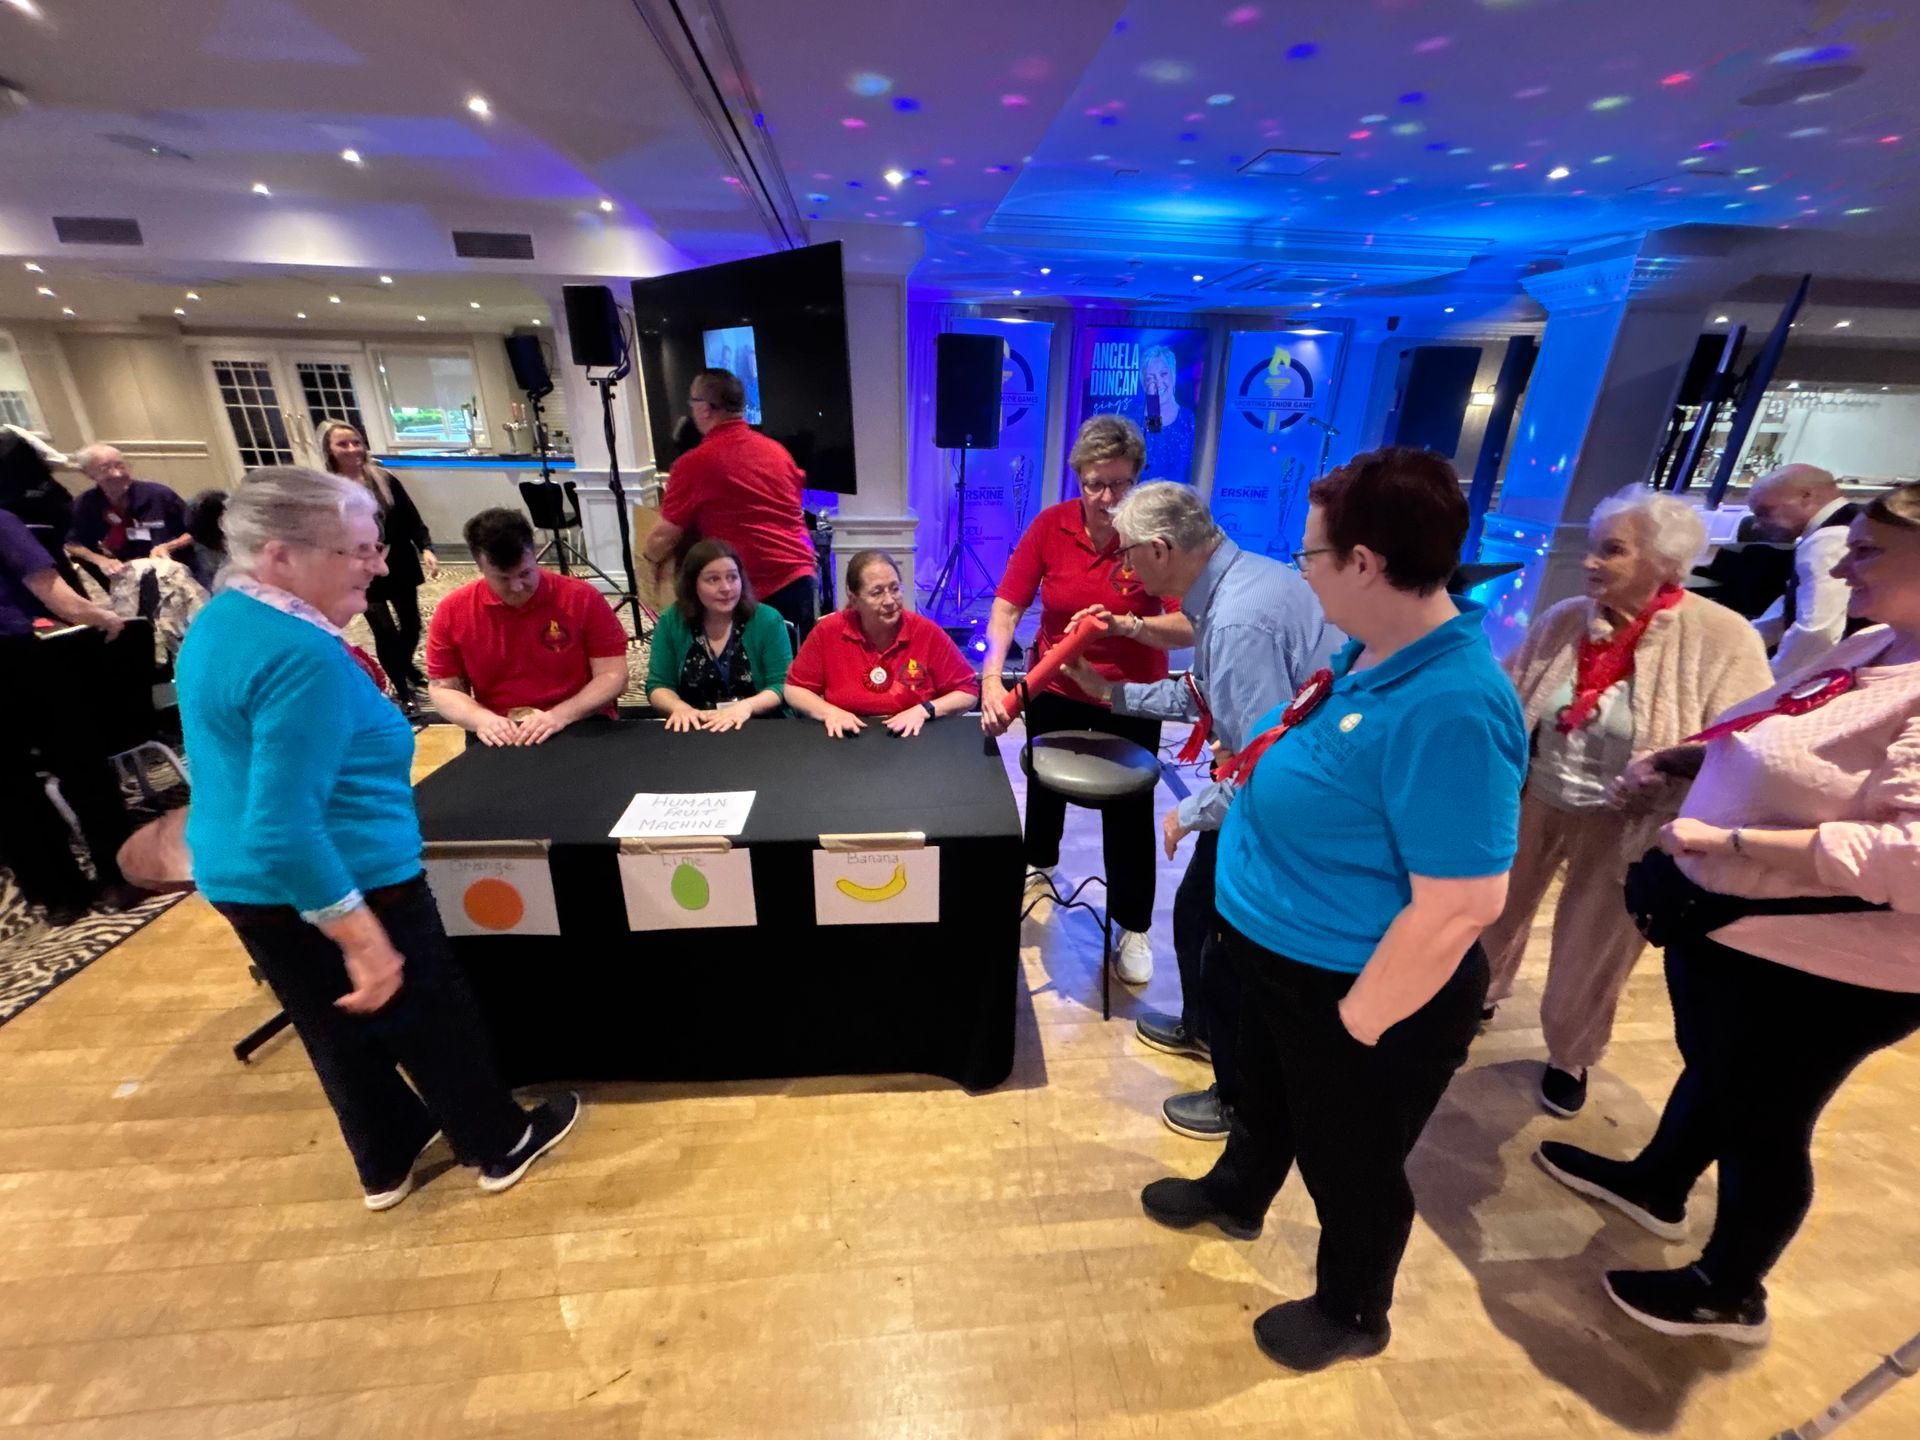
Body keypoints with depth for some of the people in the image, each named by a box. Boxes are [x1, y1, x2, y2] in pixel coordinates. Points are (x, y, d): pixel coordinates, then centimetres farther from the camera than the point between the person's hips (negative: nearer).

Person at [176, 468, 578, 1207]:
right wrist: (362, 937, -26)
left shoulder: (219, 623, 5)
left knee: (339, 1030, 24)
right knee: (431, 1019, 11)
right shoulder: (301, 655, -27)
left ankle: (386, 1163, 45)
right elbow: (283, 829, -30)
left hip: (240, 880, 10)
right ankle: (500, 1146, 33)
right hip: (331, 886, -9)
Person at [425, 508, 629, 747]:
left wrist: (561, 715, -21)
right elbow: (442, 688, 6)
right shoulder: (452, 612, 0)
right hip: (498, 735, 2)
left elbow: (613, 676, -8)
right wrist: (481, 719, -14)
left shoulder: (583, 598, -8)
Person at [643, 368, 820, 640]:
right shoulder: (776, 449, 12)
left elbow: (663, 540, 0)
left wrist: (652, 558, 21)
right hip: (803, 575, 6)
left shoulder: (694, 464, -5)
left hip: (755, 591, -6)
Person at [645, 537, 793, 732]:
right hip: (693, 731, 3)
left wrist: (747, 706, -25)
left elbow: (783, 686, -7)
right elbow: (657, 685, 6)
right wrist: (679, 707, -15)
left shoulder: (767, 620, -2)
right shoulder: (671, 622, 4)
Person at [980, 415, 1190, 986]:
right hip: (1055, 687, 3)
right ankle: (1040, 864, 55)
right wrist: (991, 679, -32)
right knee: (1046, 782, 24)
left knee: (1129, 809, 5)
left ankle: (1134, 928, 27)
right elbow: (1006, 607, -18)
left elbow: (1190, 629, -26)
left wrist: (1127, 625, -42)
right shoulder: (1049, 525, -14)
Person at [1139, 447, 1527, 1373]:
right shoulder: (1372, 651, -3)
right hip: (1281, 957, 8)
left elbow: (1461, 905, -30)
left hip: (1353, 991, -8)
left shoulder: (1449, 708, -33)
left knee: (1348, 1165, 20)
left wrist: (1357, 1022, -20)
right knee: (1265, 1094, 32)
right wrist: (1221, 803, 13)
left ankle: (1352, 1314, 50)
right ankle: (1234, 1199, 61)